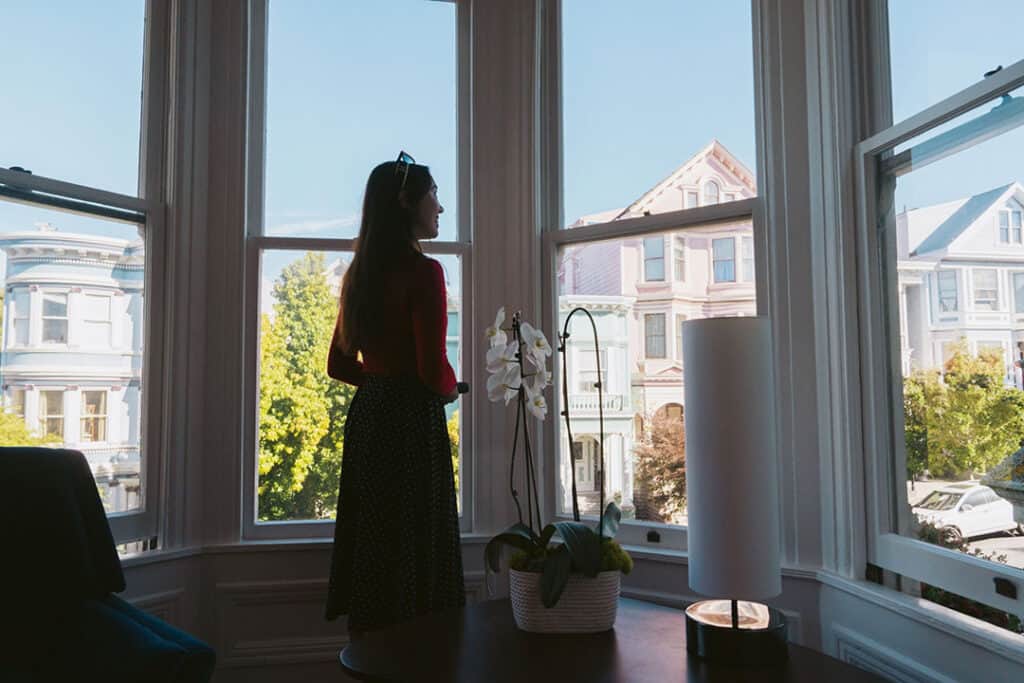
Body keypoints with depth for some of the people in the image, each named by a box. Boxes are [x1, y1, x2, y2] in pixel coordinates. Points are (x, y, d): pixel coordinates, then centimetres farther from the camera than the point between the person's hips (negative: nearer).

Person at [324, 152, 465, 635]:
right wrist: (449, 391, 2)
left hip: (366, 417, 8)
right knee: (413, 551, 2)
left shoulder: (360, 273, 10)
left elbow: (339, 364, 15)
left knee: (370, 543, 17)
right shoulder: (423, 272, -14)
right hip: (413, 421, -8)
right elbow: (434, 371, -19)